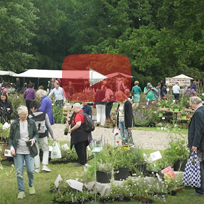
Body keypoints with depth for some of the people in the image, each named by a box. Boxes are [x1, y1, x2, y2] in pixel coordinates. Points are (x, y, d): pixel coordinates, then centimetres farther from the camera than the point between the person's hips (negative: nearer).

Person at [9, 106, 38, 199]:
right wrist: (11, 147, -8)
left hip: (29, 151, 0)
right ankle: (21, 191, 11)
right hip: (18, 152, 0)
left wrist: (34, 139, -9)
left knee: (31, 170, -2)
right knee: (19, 172, 0)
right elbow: (10, 137, 6)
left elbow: (36, 134, 12)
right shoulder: (14, 124, -1)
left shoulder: (31, 123, 1)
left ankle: (31, 185, 27)